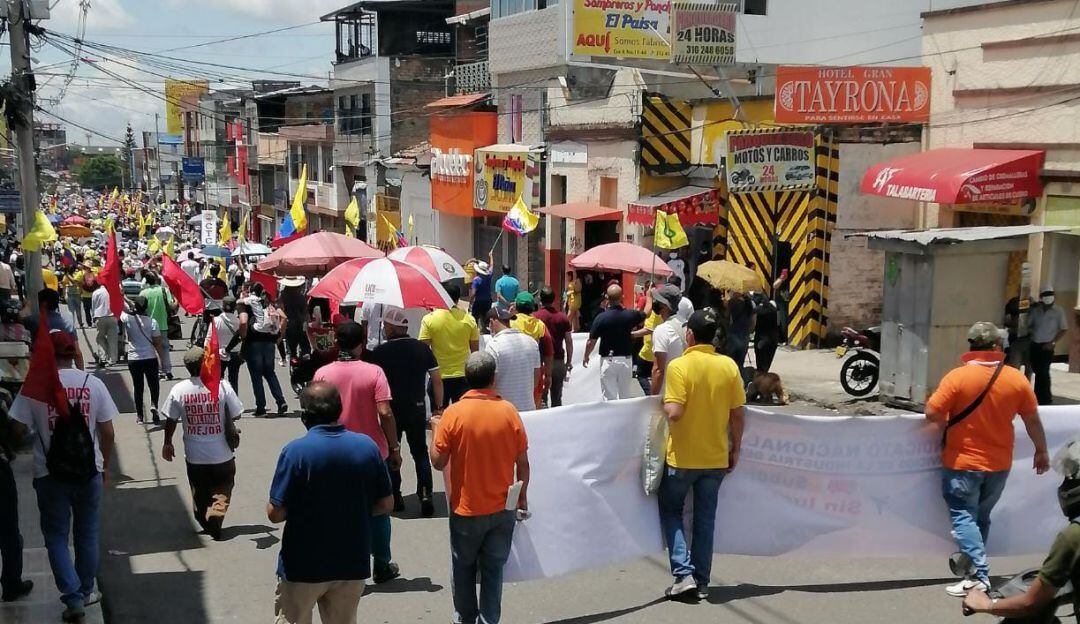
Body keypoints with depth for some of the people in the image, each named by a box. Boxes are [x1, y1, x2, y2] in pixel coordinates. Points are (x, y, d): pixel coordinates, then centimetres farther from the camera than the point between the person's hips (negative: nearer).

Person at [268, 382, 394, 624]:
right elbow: (386, 504, 0)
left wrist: (302, 507, 6)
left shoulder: (295, 451, -17)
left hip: (304, 566, -3)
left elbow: (275, 513, -15)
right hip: (353, 564, 3)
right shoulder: (367, 446, -6)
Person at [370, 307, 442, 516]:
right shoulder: (422, 348, -2)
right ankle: (425, 494, -1)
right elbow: (437, 380, 0)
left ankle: (395, 497, 15)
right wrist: (438, 407, 8)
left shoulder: (380, 352, -11)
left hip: (391, 409, -2)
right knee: (420, 452, 13)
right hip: (417, 408, 2)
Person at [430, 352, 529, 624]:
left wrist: (436, 429, 7)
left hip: (466, 509, -1)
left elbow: (438, 462, -8)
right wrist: (523, 495, 10)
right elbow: (522, 461, -4)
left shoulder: (453, 413, -15)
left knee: (464, 568, 19)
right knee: (493, 569, 13)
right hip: (502, 508, 1)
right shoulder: (508, 411, -10)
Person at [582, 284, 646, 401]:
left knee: (610, 398, 0)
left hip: (608, 361, -3)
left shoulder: (601, 318, -14)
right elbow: (646, 314, 16)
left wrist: (586, 357, 11)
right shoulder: (630, 315, -5)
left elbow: (591, 342, -7)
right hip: (626, 360, 3)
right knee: (625, 397, 13)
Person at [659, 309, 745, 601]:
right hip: (716, 457, 4)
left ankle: (683, 574, 2)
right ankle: (701, 582, 18)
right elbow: (737, 415, 0)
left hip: (682, 457, -4)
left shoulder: (679, 366, -15)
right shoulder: (729, 366, -2)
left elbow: (674, 413, -22)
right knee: (705, 519, 14)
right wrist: (735, 449, 12)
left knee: (671, 510, 14)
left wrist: (664, 404, 0)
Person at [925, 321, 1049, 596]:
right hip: (999, 463, 4)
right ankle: (971, 562, 29)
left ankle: (979, 575, -8)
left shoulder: (958, 376, -16)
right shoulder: (1016, 378, -5)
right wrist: (1041, 451, 18)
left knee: (963, 517, 1)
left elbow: (932, 413, -18)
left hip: (962, 462, -4)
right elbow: (1033, 420, 4)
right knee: (981, 516, 19)